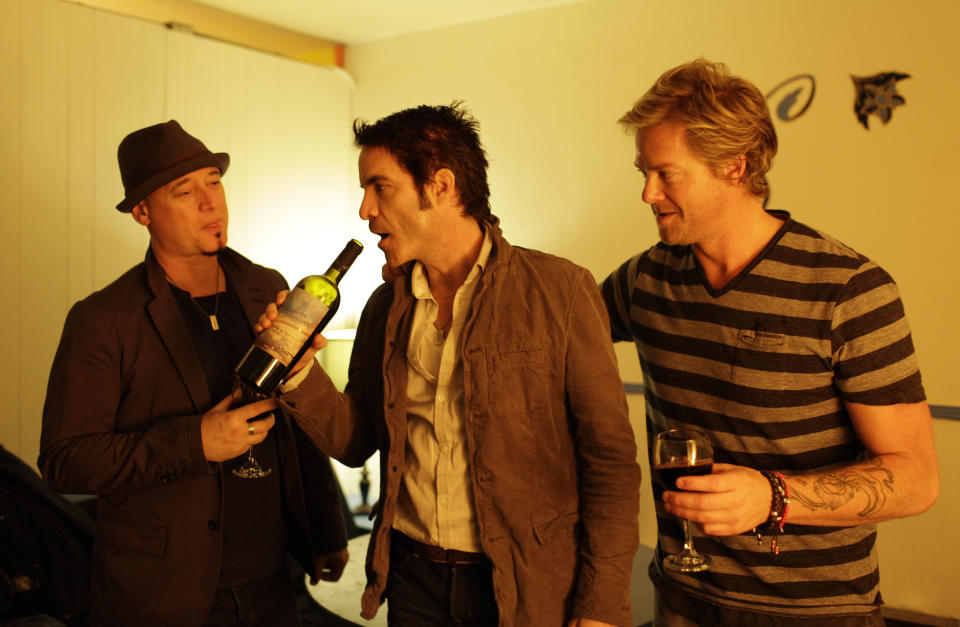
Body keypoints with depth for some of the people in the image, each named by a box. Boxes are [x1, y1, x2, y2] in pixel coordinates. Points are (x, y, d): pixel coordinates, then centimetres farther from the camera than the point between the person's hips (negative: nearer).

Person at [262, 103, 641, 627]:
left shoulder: (560, 291, -12)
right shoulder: (386, 307, 3)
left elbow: (610, 458, -11)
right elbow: (356, 442, 8)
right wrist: (298, 372, -9)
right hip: (413, 580, 4)